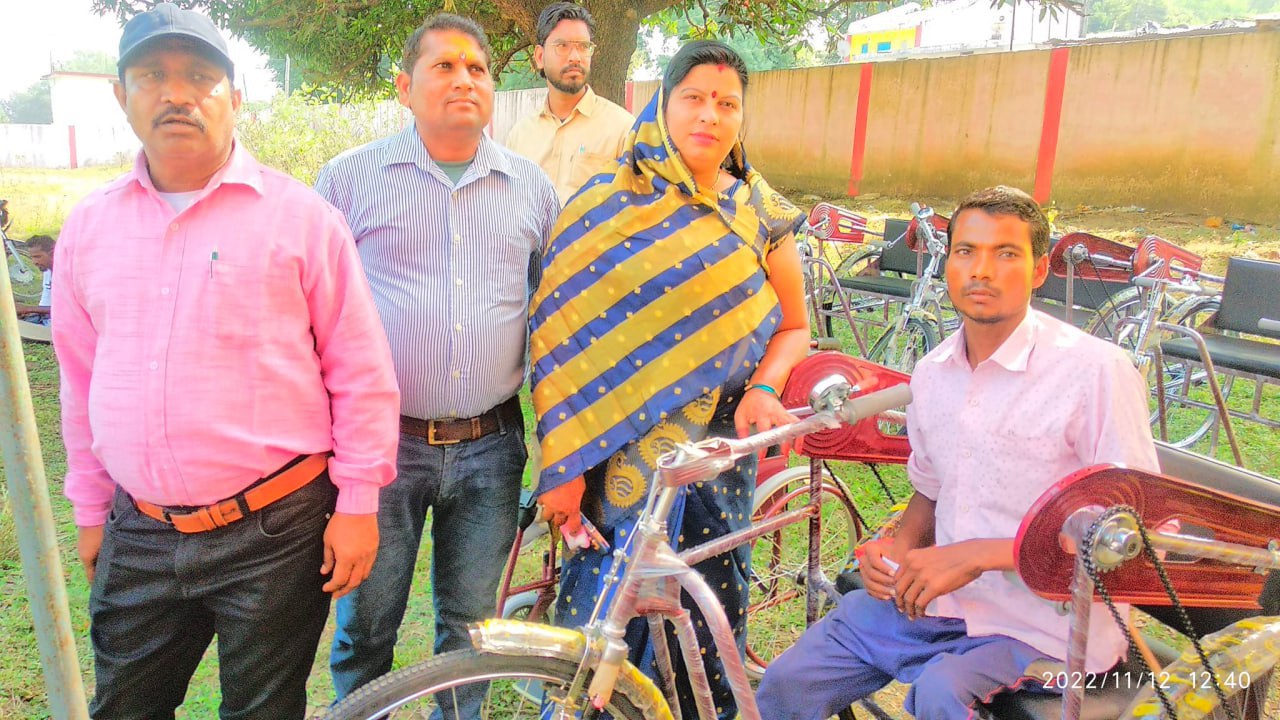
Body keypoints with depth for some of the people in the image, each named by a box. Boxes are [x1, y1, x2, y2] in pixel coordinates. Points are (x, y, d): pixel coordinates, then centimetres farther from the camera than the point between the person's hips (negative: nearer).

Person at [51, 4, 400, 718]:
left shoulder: (300, 215, -8)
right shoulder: (89, 224, 6)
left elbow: (361, 372, -8)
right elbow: (80, 377, 14)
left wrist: (357, 505, -8)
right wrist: (91, 508, 16)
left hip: (273, 534, -4)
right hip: (136, 538, 5)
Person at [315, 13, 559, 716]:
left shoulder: (531, 186, 7)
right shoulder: (349, 177, 0)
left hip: (489, 450, 2)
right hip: (380, 443, -1)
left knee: (470, 624, 16)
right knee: (365, 628, 11)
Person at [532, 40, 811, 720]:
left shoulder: (760, 213, 5)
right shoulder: (602, 205, -2)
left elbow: (793, 326, 14)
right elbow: (564, 340, -5)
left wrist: (763, 388, -6)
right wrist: (562, 465, -9)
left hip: (719, 454, 3)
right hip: (613, 452, -2)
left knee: (712, 629, 13)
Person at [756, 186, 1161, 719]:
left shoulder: (1096, 372, -15)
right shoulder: (932, 373, 5)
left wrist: (976, 555, -22)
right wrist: (900, 546, -4)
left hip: (1046, 621, -5)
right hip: (936, 593, 5)